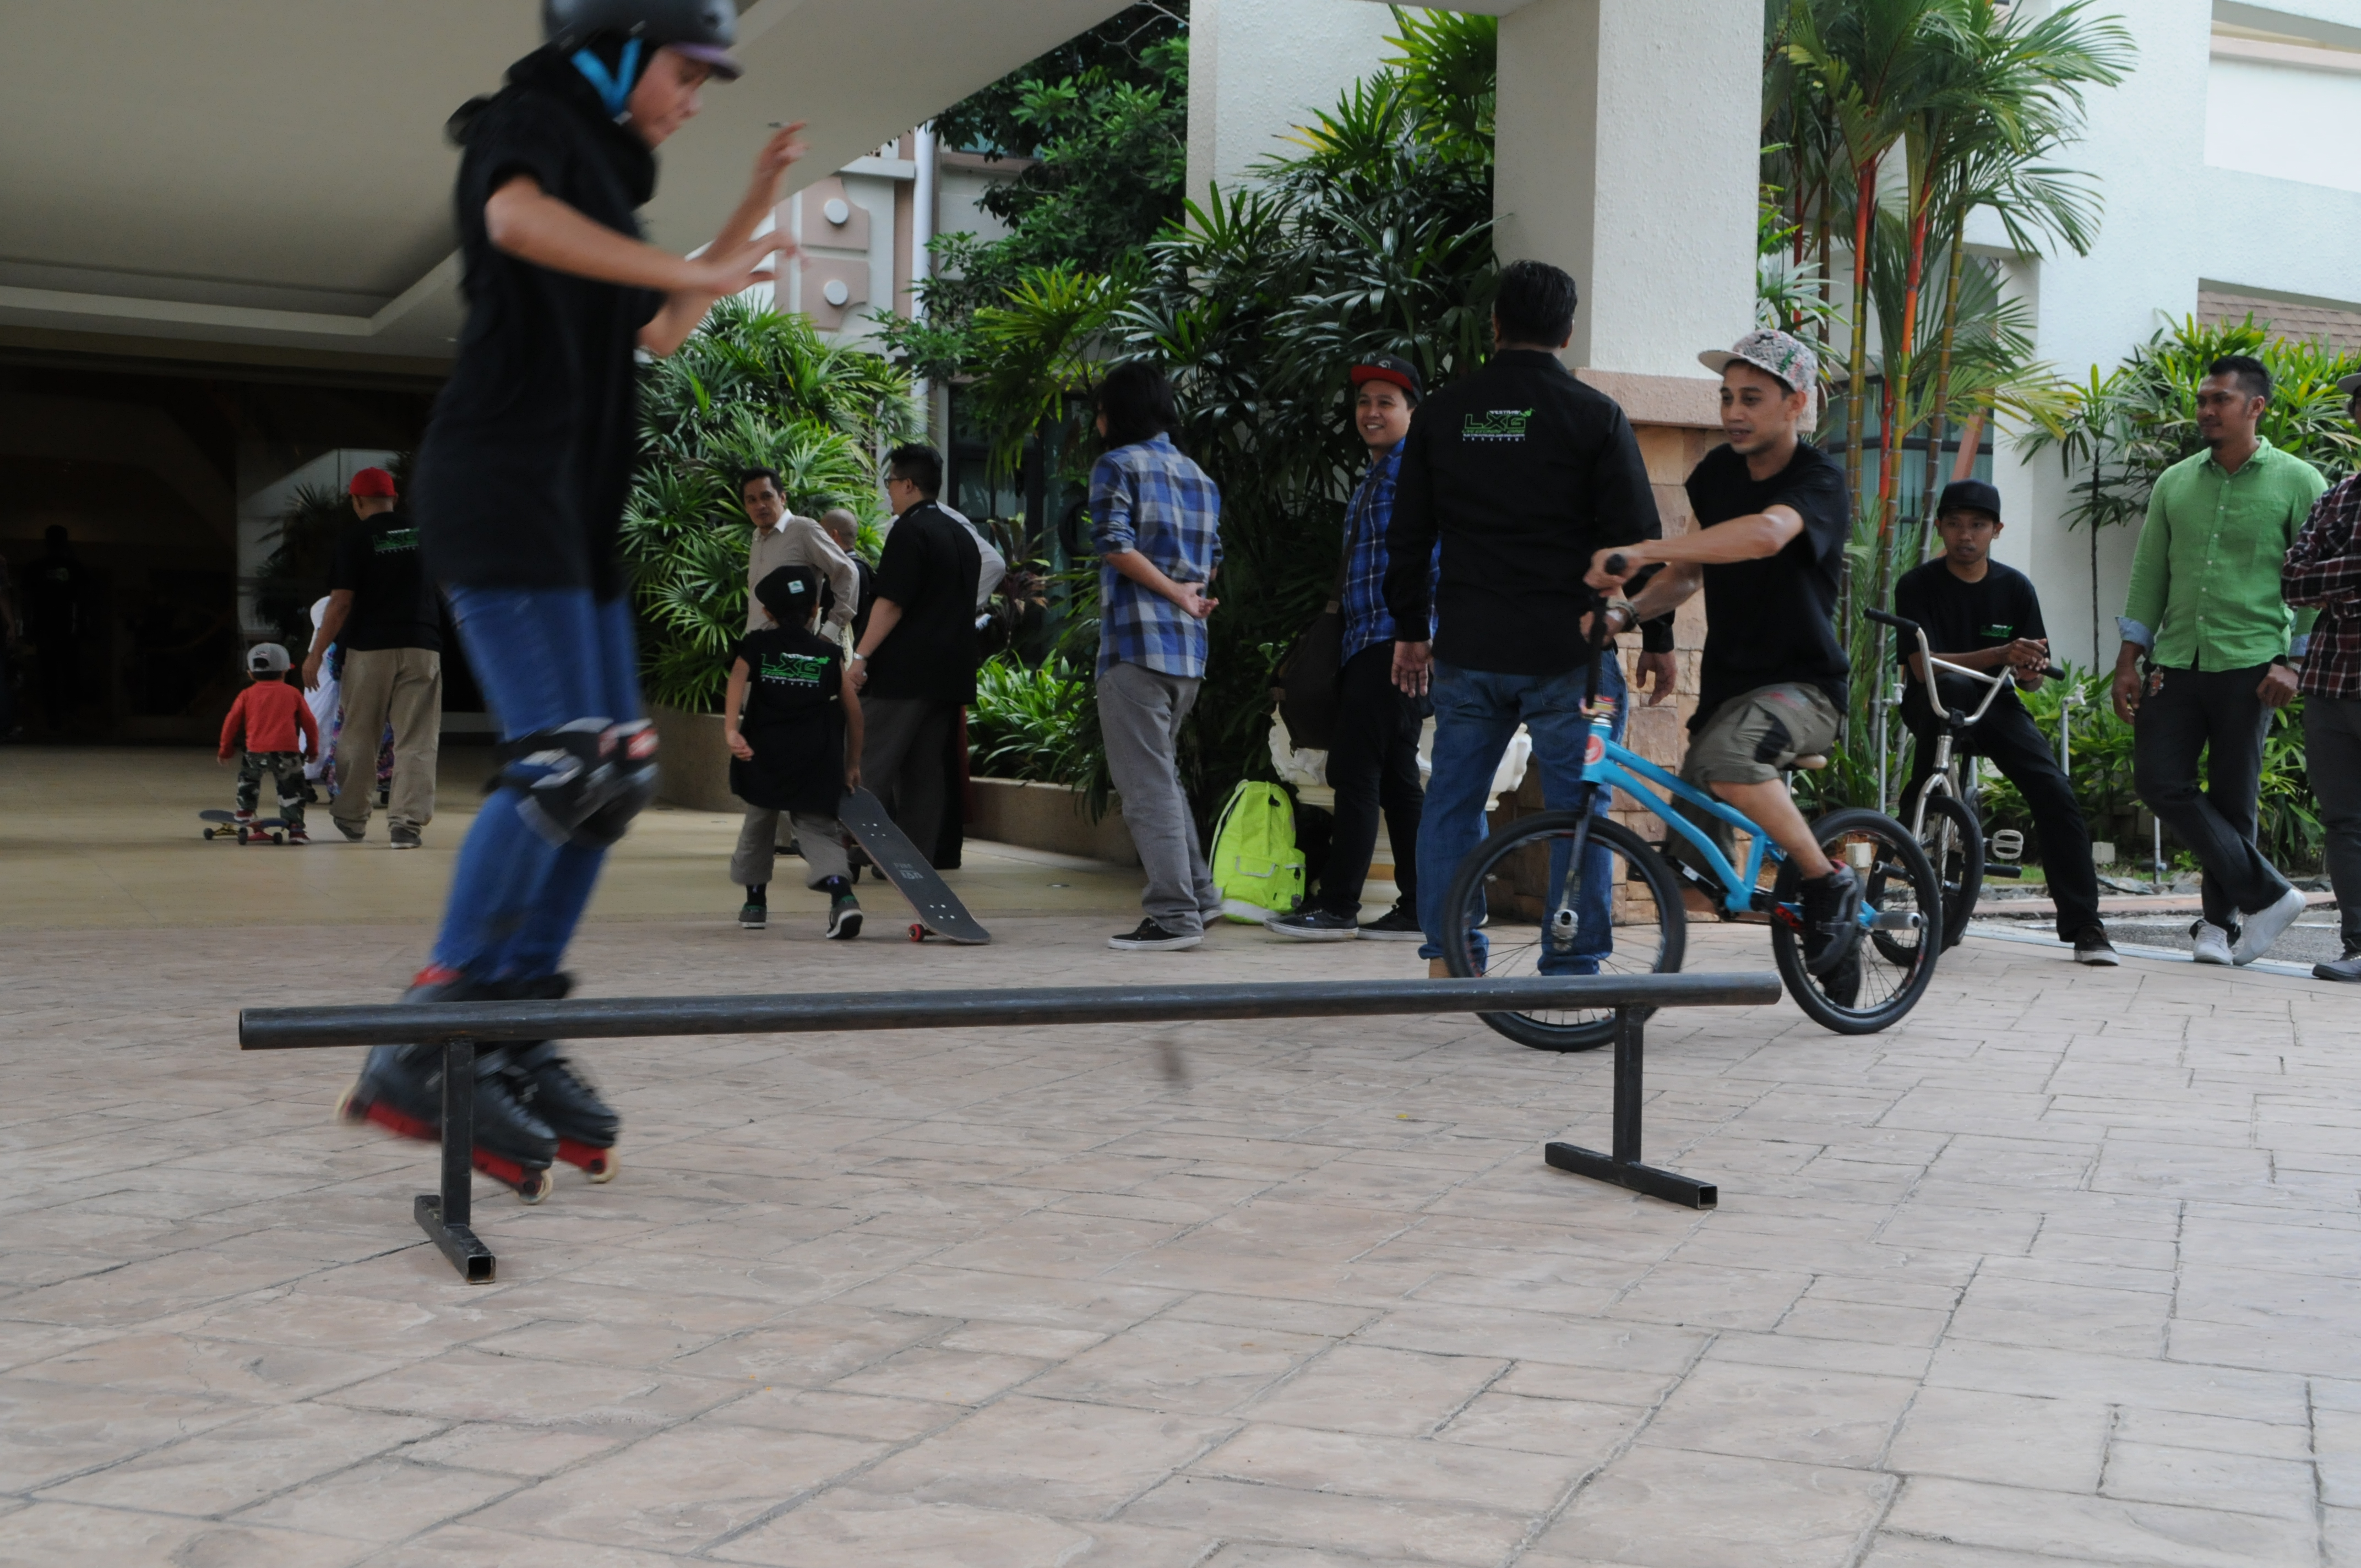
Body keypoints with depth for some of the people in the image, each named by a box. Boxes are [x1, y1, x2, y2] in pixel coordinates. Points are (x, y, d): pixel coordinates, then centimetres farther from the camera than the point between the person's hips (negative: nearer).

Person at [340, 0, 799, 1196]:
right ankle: (419, 1057, -12)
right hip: (498, 486, -10)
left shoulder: (599, 166, 23)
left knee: (615, 772, 7)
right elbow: (517, 219, -27)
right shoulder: (527, 124, -3)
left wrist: (755, 209, 24)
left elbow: (654, 334, 28)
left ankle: (515, 1039, 12)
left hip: (572, 503, 10)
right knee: (559, 771, -17)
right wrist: (693, 272, -27)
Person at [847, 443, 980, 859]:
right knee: (925, 770, 8)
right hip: (950, 674, 8)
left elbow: (891, 603, -16)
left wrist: (860, 656, -17)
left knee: (870, 765, -6)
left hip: (904, 671, -8)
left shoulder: (909, 531, -9)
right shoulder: (962, 536, 17)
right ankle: (918, 855, 7)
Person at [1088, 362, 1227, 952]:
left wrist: (1176, 593, -11)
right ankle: (1197, 890, 22)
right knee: (1161, 770, 21)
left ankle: (1175, 914, -8)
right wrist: (1189, 595, 8)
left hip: (1137, 640, -8)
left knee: (1146, 781, -6)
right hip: (1190, 646, 8)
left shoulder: (1117, 465, -5)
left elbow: (1115, 545, -17)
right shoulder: (1199, 476, 18)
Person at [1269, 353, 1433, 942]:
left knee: (1356, 772, -10)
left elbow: (1435, 556, -17)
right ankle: (1419, 908, 13)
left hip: (1396, 643, -10)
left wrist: (1423, 636, -21)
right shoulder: (1373, 475, 21)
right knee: (1396, 777, 10)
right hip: (1366, 644, 10)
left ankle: (1338, 907, -7)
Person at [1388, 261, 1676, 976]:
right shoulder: (1595, 414, -4)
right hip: (1567, 650, -3)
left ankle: (1447, 957, 13)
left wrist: (1411, 629, 20)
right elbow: (1635, 534, -4)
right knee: (1578, 807, 4)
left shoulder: (1440, 413, 7)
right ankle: (1576, 963, 4)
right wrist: (1657, 637, 4)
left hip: (1467, 649, 3)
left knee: (1452, 797, 12)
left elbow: (1408, 535, 11)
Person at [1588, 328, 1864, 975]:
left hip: (1803, 685, -6)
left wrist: (1644, 551, -48)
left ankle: (1830, 883, -18)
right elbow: (1692, 569, 13)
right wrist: (1631, 607, -10)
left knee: (1725, 755, -36)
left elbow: (1766, 533, -39)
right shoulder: (1719, 470, 5)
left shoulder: (1819, 480, -16)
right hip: (1728, 680, 7)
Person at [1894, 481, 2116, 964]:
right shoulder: (1918, 585, -8)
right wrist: (2001, 655, -29)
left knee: (2056, 794, -16)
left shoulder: (2015, 587, 1)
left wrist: (2030, 669, -23)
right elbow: (1923, 667, -19)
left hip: (1997, 707, 3)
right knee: (1952, 688, -38)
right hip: (1935, 708, -3)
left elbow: (2032, 679, 2)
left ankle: (2084, 926, -8)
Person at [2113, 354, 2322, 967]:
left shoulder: (2298, 483, 1)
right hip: (2176, 662, 4)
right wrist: (2129, 658, 10)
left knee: (2232, 799, -1)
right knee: (2160, 782, -7)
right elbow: (2149, 573, 15)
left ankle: (2221, 918, 14)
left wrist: (2294, 660, -10)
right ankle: (2266, 894, 2)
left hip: (2249, 664, -4)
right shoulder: (2174, 482, 13)